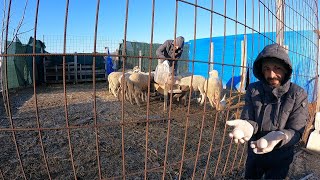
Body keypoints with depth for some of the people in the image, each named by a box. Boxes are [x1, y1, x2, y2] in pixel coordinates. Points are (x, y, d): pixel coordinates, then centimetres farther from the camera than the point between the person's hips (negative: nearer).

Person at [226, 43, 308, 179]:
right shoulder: (253, 89, -13)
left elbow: (296, 131, -20)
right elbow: (248, 119, -14)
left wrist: (278, 136, -44)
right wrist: (248, 126, -40)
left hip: (280, 159, -2)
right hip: (254, 153, 2)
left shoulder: (298, 95, -19)